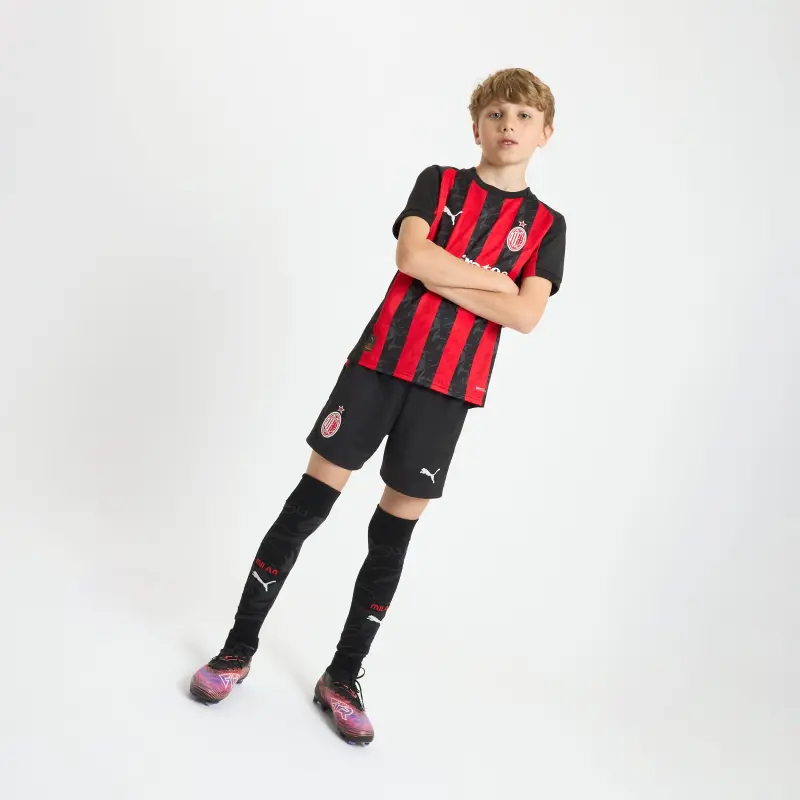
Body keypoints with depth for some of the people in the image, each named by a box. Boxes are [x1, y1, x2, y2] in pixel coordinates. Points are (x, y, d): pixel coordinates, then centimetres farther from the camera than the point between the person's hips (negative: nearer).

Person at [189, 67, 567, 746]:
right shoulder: (439, 182, 7)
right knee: (310, 500, 0)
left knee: (394, 532, 4)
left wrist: (440, 278, -11)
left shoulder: (546, 225, 7)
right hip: (382, 359, 0)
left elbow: (525, 315, -9)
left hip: (451, 386, 1)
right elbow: (410, 255, -12)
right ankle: (239, 647, 16)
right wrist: (489, 279, -9)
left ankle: (343, 677, 19)